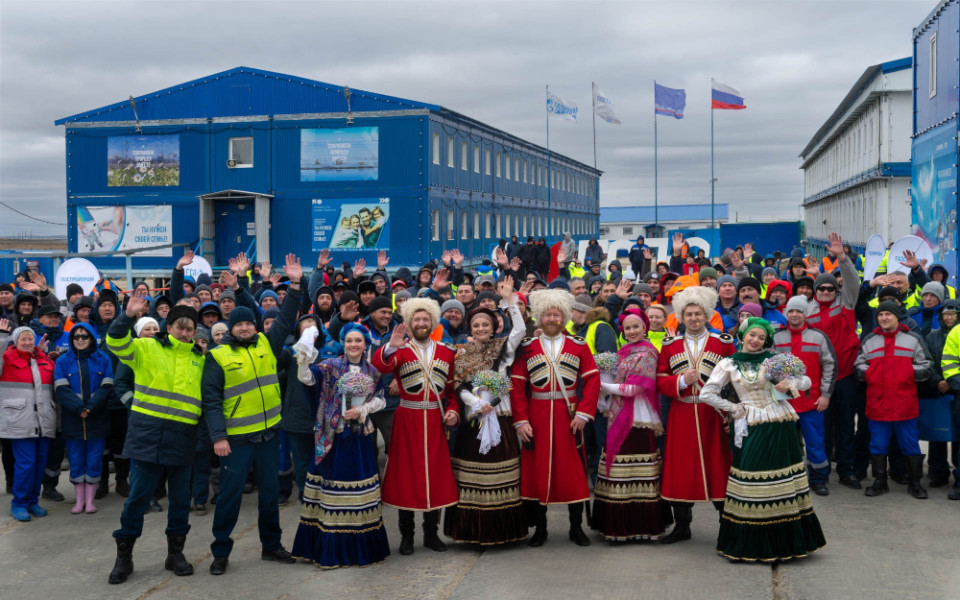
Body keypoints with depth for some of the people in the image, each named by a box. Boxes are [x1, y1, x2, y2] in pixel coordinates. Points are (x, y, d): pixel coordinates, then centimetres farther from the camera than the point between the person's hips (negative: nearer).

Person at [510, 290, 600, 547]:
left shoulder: (579, 346, 5)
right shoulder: (526, 348, 4)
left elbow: (592, 381, -1)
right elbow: (517, 386, 0)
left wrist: (583, 413, -11)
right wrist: (521, 420, -8)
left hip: (569, 418, 0)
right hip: (537, 418, 0)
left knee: (574, 470, 2)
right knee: (538, 470, 4)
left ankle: (576, 528, 15)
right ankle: (540, 528, 17)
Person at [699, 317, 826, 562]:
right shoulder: (728, 364, 4)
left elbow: (806, 381, 12)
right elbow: (707, 393, 0)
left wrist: (789, 384, -8)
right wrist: (734, 408, -2)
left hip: (781, 426, 2)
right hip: (753, 429, -2)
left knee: (784, 483, 3)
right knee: (752, 486, -3)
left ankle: (785, 540, 12)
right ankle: (752, 544, 6)